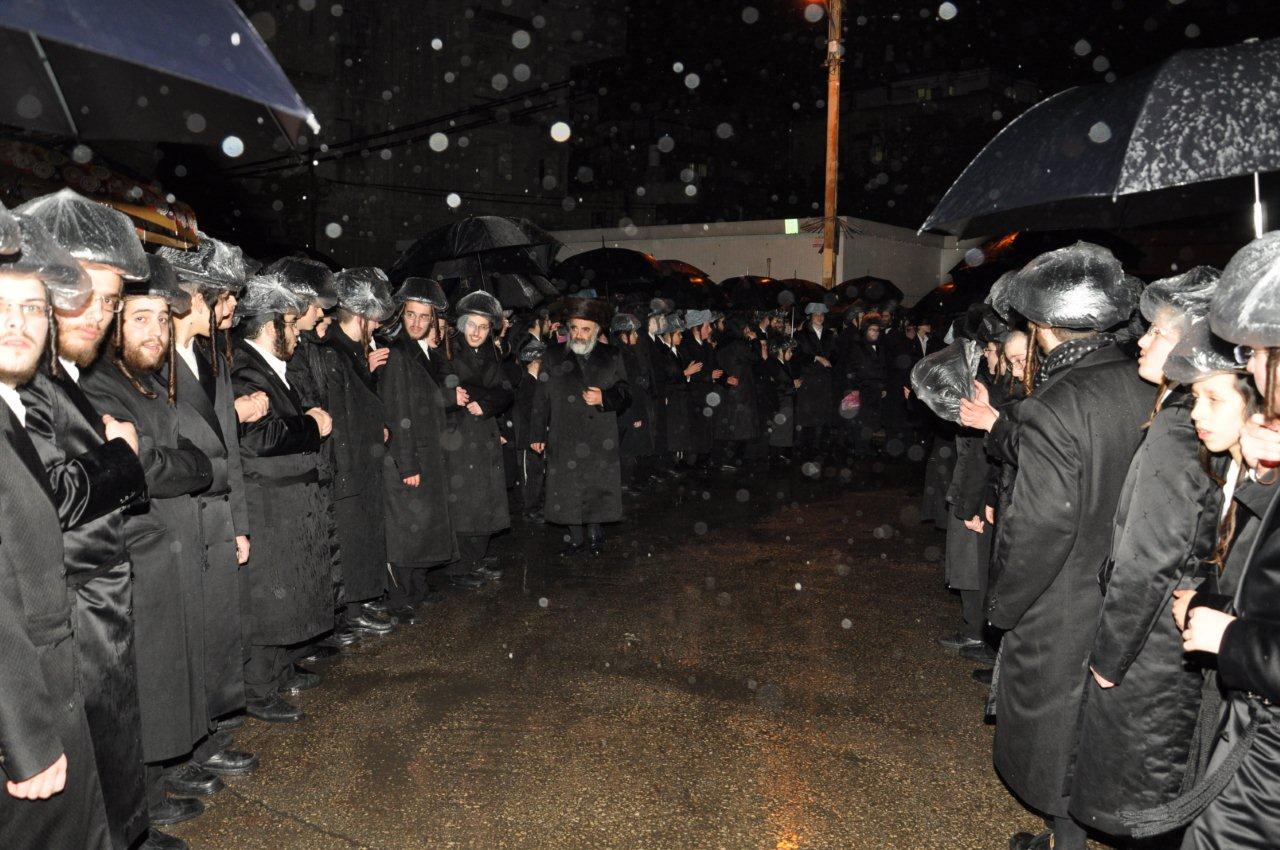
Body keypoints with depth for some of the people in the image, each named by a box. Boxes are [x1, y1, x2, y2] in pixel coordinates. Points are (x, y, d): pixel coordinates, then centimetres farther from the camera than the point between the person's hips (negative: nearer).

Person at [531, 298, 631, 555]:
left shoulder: (611, 356, 6)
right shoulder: (554, 358, 6)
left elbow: (625, 393, 6)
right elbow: (541, 399, 5)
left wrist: (604, 398, -15)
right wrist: (538, 434, 2)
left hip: (601, 440, 0)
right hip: (564, 440, 0)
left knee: (598, 488, 5)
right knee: (569, 490, 5)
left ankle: (595, 534, 24)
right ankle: (576, 537, 20)